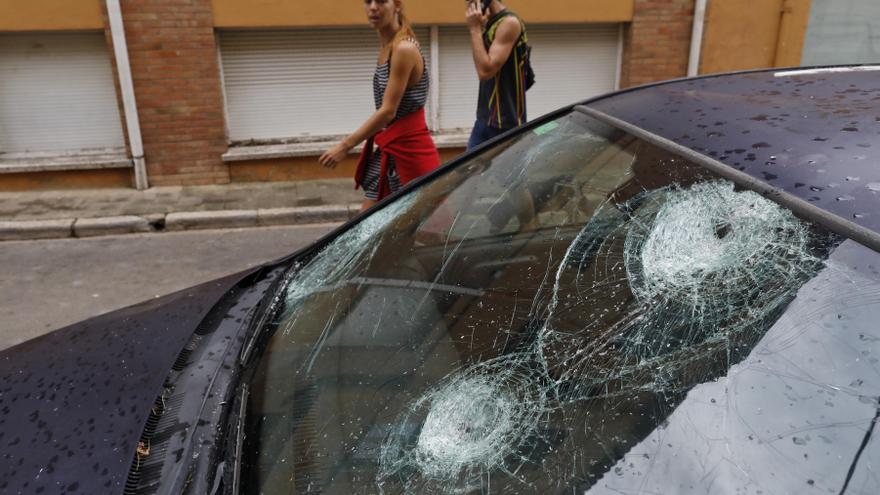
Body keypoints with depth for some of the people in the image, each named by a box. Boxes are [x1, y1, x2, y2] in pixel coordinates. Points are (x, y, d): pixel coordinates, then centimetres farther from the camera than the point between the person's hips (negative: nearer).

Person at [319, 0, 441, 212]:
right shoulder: (386, 47, 10)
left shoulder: (404, 49, -17)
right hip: (388, 151, 9)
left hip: (410, 150, -9)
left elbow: (388, 111, -20)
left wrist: (345, 146, -17)